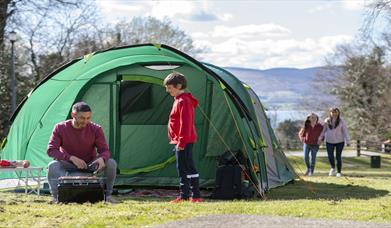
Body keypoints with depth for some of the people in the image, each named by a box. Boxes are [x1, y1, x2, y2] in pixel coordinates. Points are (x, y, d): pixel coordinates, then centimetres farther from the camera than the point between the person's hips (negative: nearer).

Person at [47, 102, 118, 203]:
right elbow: (51, 150, -19)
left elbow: (104, 150, -13)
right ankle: (57, 197, -30)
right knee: (52, 166, -34)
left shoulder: (95, 129, -12)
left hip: (90, 164, 2)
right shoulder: (60, 128, -15)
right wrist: (72, 158, -33)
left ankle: (107, 195, -10)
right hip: (69, 165, -1)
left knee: (111, 163, -25)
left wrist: (101, 159, -40)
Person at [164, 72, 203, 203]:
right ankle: (183, 196, 18)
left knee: (188, 168, -10)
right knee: (182, 168, 13)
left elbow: (185, 123, -21)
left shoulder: (183, 101, -14)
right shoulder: (179, 100, 18)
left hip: (184, 141, -11)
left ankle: (196, 196, -9)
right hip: (181, 141, 11)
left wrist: (181, 141, -22)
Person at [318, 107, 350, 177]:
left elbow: (345, 131, -6)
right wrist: (320, 138, 8)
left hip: (339, 141, -2)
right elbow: (323, 130, 8)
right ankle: (332, 168, 24)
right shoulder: (327, 121, 0)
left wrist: (348, 141, -10)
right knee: (330, 156, -5)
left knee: (338, 156, 1)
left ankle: (339, 172, 14)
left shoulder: (341, 121, -6)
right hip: (329, 141, 2)